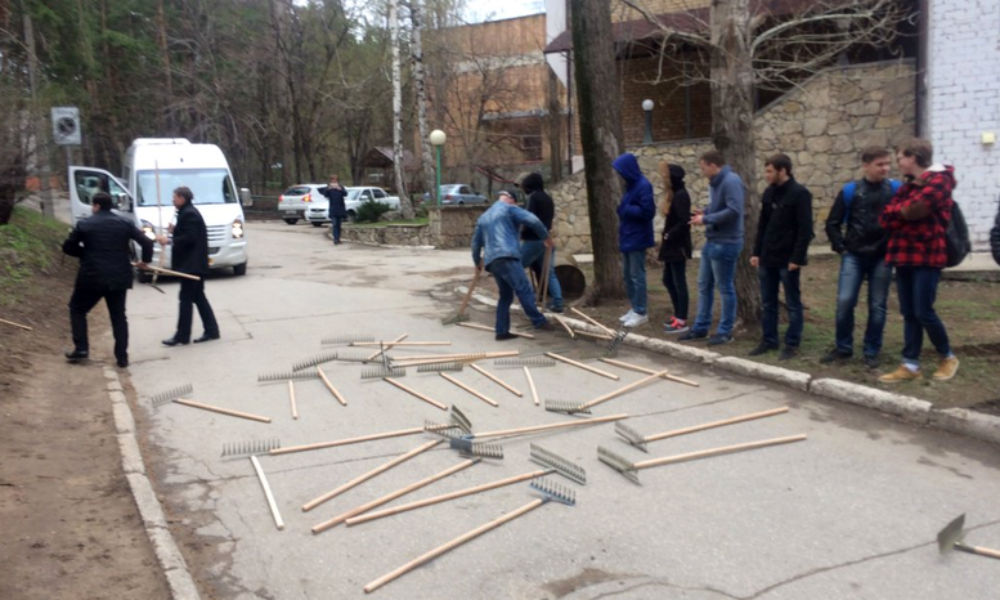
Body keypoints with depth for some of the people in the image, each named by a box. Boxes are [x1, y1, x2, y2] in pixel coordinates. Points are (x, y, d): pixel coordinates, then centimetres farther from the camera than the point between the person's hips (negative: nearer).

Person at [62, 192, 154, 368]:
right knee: (119, 316, 11)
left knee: (77, 308, 18)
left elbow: (68, 247, 2)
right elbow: (147, 242, 0)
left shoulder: (84, 224, -3)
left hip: (92, 276, -3)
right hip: (118, 277, 3)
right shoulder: (124, 223, 3)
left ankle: (81, 348, 12)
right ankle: (122, 356, 7)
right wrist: (145, 260, 16)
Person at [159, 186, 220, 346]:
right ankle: (211, 330, 15)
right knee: (198, 297, 12)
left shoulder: (188, 214, -15)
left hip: (191, 264, -10)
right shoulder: (188, 212, 16)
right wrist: (174, 230, 8)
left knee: (186, 298, -6)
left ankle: (182, 335, -1)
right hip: (194, 263, 10)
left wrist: (169, 240, -17)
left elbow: (189, 238, -22)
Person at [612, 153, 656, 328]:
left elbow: (647, 211, -21)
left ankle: (641, 313, 5)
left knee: (637, 276, -3)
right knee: (627, 274, 14)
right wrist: (623, 209, 0)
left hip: (637, 238, -9)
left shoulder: (643, 185, -16)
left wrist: (625, 209, -15)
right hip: (627, 237, 10)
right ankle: (634, 309, 24)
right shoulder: (630, 185, 12)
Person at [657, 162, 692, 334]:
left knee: (679, 282, -3)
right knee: (668, 280, 16)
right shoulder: (674, 194, 13)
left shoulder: (681, 195, -17)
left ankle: (682, 321, 4)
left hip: (678, 246, -10)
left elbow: (684, 222, -24)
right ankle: (679, 314, 27)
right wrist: (666, 238, 9)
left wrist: (668, 236, -16)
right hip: (671, 246, 10)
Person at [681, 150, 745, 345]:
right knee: (704, 285, 14)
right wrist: (704, 212, 2)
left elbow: (734, 210, -25)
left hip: (725, 243, -10)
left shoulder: (731, 181, -17)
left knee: (725, 288, 1)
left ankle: (725, 331, 11)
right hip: (711, 242, 10)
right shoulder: (715, 183, 12)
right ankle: (701, 327, 24)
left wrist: (706, 219, -19)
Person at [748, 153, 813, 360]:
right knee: (767, 303, 11)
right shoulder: (769, 193, 11)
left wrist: (797, 258, -18)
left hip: (788, 260, -7)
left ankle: (792, 344, 10)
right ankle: (768, 340, 21)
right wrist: (757, 252, 9)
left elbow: (805, 229, -14)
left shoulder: (800, 193, -10)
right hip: (767, 259, 7)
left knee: (793, 303, 4)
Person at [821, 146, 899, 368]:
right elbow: (832, 223, 6)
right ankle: (843, 348, 12)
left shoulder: (896, 189, 0)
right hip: (853, 256, 0)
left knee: (877, 306, 4)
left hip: (882, 257, 0)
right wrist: (840, 247, 0)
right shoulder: (850, 191, -1)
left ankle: (871, 352, 16)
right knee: (844, 302, -4)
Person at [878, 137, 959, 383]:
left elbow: (915, 209, -22)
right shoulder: (907, 186, 15)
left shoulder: (938, 180, -9)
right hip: (904, 255, 8)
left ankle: (948, 358, 17)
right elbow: (886, 218, 6)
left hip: (927, 256, -7)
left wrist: (898, 211, -3)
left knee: (923, 312, -4)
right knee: (908, 314, 7)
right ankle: (910, 365, 12)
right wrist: (905, 212, -10)